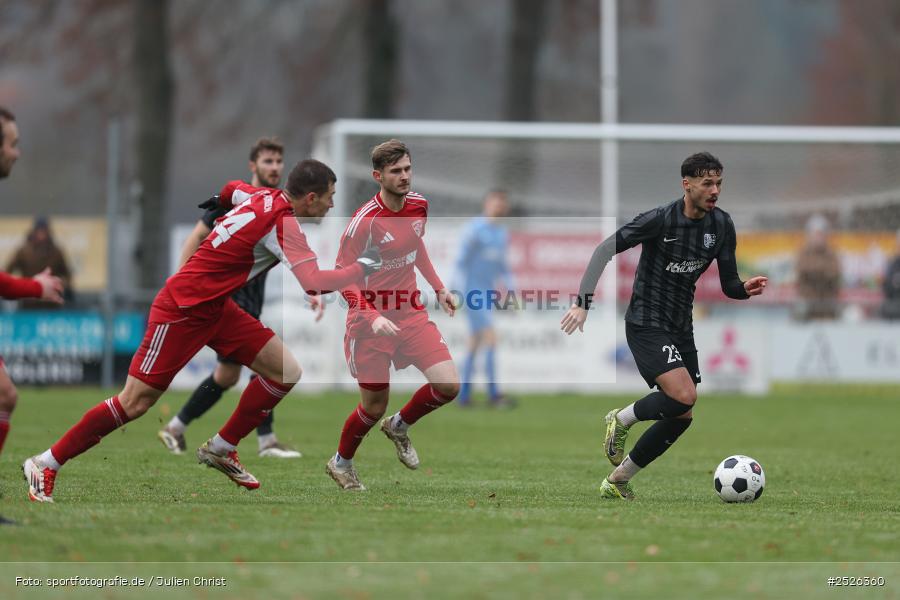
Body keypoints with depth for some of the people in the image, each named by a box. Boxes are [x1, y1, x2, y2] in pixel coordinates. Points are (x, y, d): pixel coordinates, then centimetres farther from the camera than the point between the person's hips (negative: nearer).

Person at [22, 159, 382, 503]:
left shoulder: (264, 196, 3)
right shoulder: (283, 222, -22)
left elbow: (231, 190, 26)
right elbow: (314, 284, -30)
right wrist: (362, 267, -16)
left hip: (215, 306, 9)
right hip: (182, 310, -9)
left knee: (286, 371, 0)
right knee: (135, 402, -8)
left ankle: (221, 450, 15)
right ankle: (46, 465, 3)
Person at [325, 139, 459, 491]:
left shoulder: (419, 205, 1)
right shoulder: (365, 220, -19)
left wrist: (438, 287, 19)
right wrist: (371, 317, -27)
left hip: (411, 313, 5)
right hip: (371, 319, -5)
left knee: (448, 386, -10)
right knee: (375, 406, 1)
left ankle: (399, 426, 21)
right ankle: (341, 463, 30)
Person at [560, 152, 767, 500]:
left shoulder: (721, 225, 1)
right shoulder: (660, 220, -16)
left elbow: (728, 285, 4)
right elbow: (605, 250, -13)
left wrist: (746, 289, -20)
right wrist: (583, 302, -21)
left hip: (681, 328, 7)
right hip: (646, 325, -7)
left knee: (682, 416, 4)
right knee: (684, 395, -25)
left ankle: (617, 482, 18)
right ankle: (621, 419, 4)